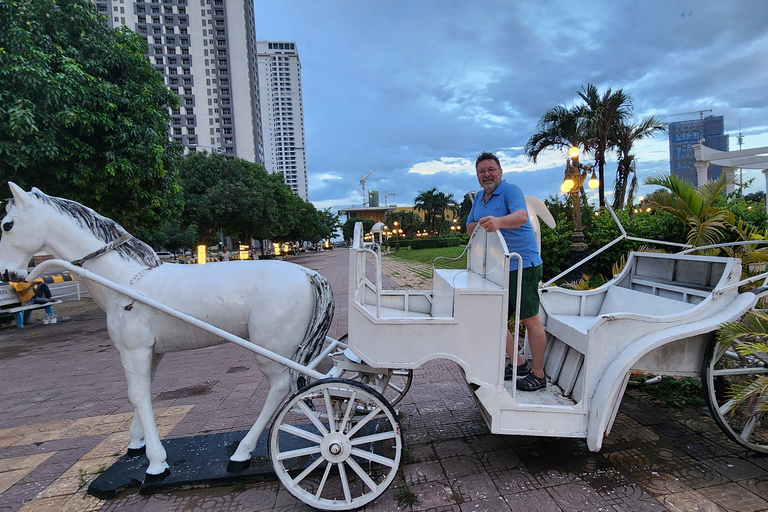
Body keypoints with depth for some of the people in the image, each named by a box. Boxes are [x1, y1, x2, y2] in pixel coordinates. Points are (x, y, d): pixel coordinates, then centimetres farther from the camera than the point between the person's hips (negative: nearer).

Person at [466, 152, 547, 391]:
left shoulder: (511, 190, -9)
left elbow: (521, 215, -29)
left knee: (530, 319, -2)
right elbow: (470, 228, 13)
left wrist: (499, 221, -49)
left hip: (522, 265, -8)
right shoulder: (478, 198, 15)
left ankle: (538, 374, 11)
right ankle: (519, 364, 26)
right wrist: (481, 225, -9)